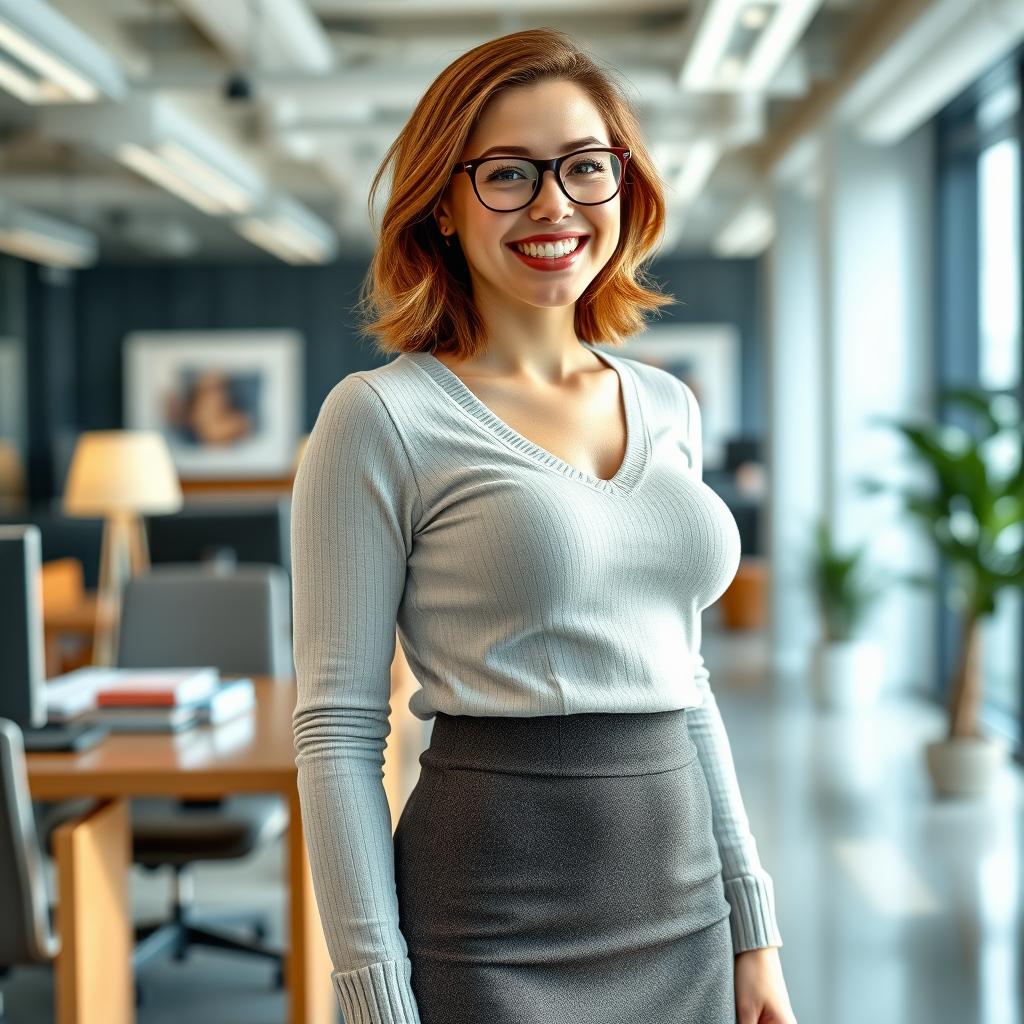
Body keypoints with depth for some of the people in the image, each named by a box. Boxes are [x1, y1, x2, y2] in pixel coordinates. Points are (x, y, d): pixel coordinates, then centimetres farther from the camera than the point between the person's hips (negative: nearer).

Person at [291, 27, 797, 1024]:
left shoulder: (669, 406, 8)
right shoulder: (381, 417, -9)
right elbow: (338, 731, -10)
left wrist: (754, 926, 11)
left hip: (683, 914, 5)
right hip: (496, 939, -5)